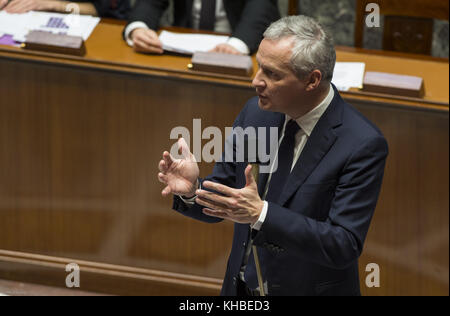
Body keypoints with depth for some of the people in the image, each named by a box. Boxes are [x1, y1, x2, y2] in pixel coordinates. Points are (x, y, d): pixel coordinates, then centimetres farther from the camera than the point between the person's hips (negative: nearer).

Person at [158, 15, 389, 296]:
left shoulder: (363, 145, -22)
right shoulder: (256, 112, -5)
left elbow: (345, 247, -26)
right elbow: (220, 201, 2)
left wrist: (261, 214, -34)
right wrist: (192, 190, -20)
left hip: (309, 289, -5)